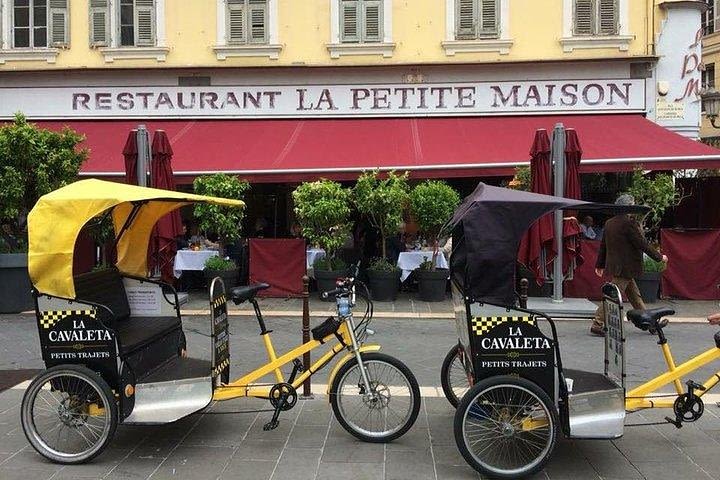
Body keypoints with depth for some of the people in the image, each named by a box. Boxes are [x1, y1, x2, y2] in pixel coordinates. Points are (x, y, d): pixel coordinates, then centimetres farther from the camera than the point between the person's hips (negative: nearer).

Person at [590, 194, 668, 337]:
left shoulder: (609, 223, 8)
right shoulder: (629, 223, -17)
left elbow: (603, 245, 14)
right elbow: (642, 244, -14)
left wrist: (600, 265, 23)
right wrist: (660, 257, -2)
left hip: (614, 265, 9)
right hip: (624, 268, -9)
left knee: (634, 295, 17)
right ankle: (597, 325, -4)